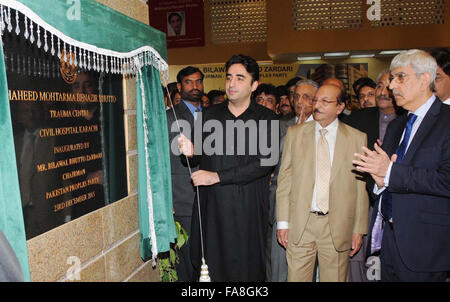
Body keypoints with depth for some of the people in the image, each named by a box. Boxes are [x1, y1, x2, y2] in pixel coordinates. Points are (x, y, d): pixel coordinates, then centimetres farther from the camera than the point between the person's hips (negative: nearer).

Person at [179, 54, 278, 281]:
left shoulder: (266, 118, -1)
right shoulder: (210, 115, 9)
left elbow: (265, 162, -13)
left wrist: (217, 176, -15)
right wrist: (192, 152, -9)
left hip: (247, 209, -2)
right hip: (213, 205, 3)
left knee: (247, 269, 5)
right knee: (213, 267, 7)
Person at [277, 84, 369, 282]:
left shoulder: (357, 138, 3)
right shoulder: (294, 133, 6)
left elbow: (361, 187, 4)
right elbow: (285, 179, 4)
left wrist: (359, 229, 3)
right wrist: (283, 222, 0)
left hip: (338, 226, 0)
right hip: (300, 223, 1)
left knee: (335, 277, 8)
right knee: (297, 277, 4)